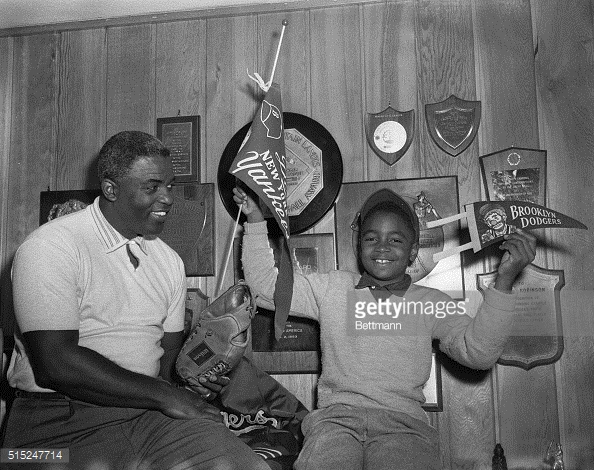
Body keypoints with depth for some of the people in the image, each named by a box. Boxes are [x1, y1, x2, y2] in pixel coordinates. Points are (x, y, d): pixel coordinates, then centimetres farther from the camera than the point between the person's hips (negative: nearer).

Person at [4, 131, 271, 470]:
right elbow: (56, 365, -18)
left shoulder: (170, 261, 12)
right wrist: (164, 395, -15)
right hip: (63, 419, -4)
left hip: (154, 409, 5)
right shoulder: (50, 248, -11)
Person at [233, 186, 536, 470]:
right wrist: (256, 222, 6)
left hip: (403, 422, 0)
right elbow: (266, 286, 13)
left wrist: (503, 280, -12)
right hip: (335, 416, 1)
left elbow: (478, 353, -2)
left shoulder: (432, 303, 11)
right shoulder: (332, 288, 15)